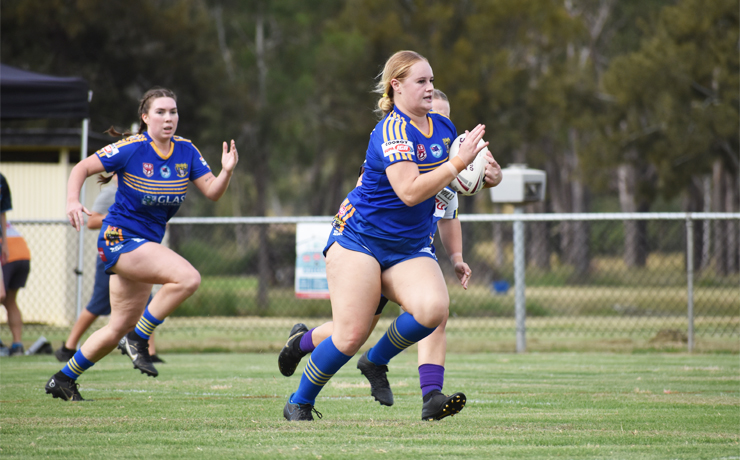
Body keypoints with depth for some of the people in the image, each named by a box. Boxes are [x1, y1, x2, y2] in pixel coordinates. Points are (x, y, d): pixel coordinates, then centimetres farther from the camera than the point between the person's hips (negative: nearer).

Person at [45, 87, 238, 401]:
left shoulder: (186, 151, 2)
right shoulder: (131, 149, -13)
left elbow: (212, 191, -1)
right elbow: (82, 168, -9)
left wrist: (226, 171, -22)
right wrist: (72, 201, -26)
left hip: (147, 244, 7)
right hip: (120, 237, -7)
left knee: (120, 327, 14)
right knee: (188, 277, -27)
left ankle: (64, 378, 28)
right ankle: (138, 339, -15)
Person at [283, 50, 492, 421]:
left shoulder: (442, 127, 6)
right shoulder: (393, 130, -18)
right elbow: (410, 192, -29)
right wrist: (458, 163, -28)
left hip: (409, 247, 6)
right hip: (359, 237, -6)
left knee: (433, 308, -23)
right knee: (351, 337, -13)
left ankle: (376, 361, 3)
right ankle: (299, 403, 12)